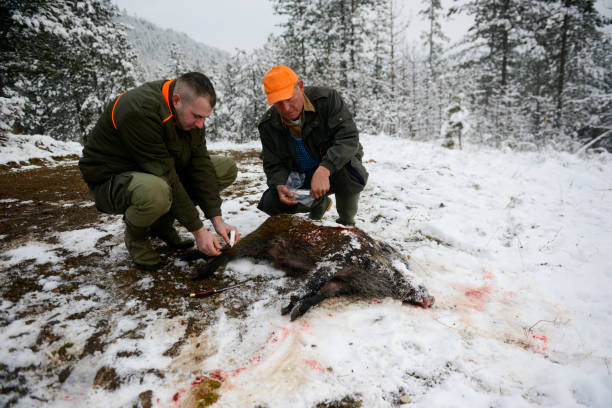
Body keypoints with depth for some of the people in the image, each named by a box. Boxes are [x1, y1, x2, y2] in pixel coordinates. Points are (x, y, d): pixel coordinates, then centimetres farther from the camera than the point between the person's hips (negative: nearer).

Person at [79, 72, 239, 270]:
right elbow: (166, 179, -32)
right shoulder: (139, 112, -31)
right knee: (156, 191, -44)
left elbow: (200, 163, -10)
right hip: (111, 180, -7)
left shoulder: (190, 110, -7)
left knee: (226, 168, -5)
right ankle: (135, 234, -6)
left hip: (158, 173, 8)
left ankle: (162, 224, 3)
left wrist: (217, 220, -17)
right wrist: (198, 231, -29)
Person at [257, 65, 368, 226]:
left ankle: (346, 222, -7)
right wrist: (280, 185, -32)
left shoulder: (327, 99, -22)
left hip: (336, 166, -3)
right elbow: (274, 166, -7)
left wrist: (324, 170, -48)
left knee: (351, 174, -39)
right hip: (301, 178, 4)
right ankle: (320, 203, 12)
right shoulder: (268, 126, -11)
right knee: (270, 204, -17)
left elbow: (349, 137, -32)